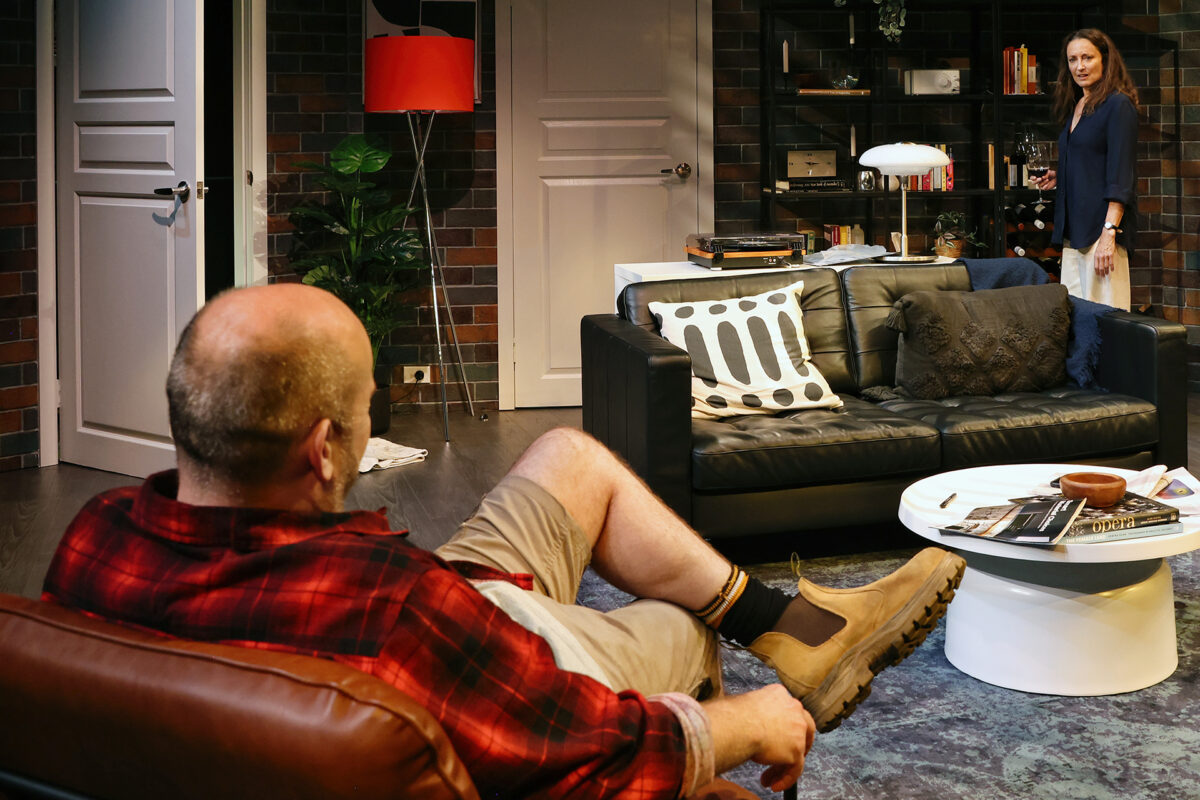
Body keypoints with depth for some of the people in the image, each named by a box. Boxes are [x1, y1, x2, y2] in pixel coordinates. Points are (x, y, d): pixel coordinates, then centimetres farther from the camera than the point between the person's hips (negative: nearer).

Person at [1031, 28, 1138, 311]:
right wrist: (1056, 178, 10)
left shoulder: (1118, 105, -7)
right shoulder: (1076, 107, 18)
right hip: (1074, 229, 8)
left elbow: (1120, 176, -14)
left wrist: (1108, 234, -21)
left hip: (1102, 226, -8)